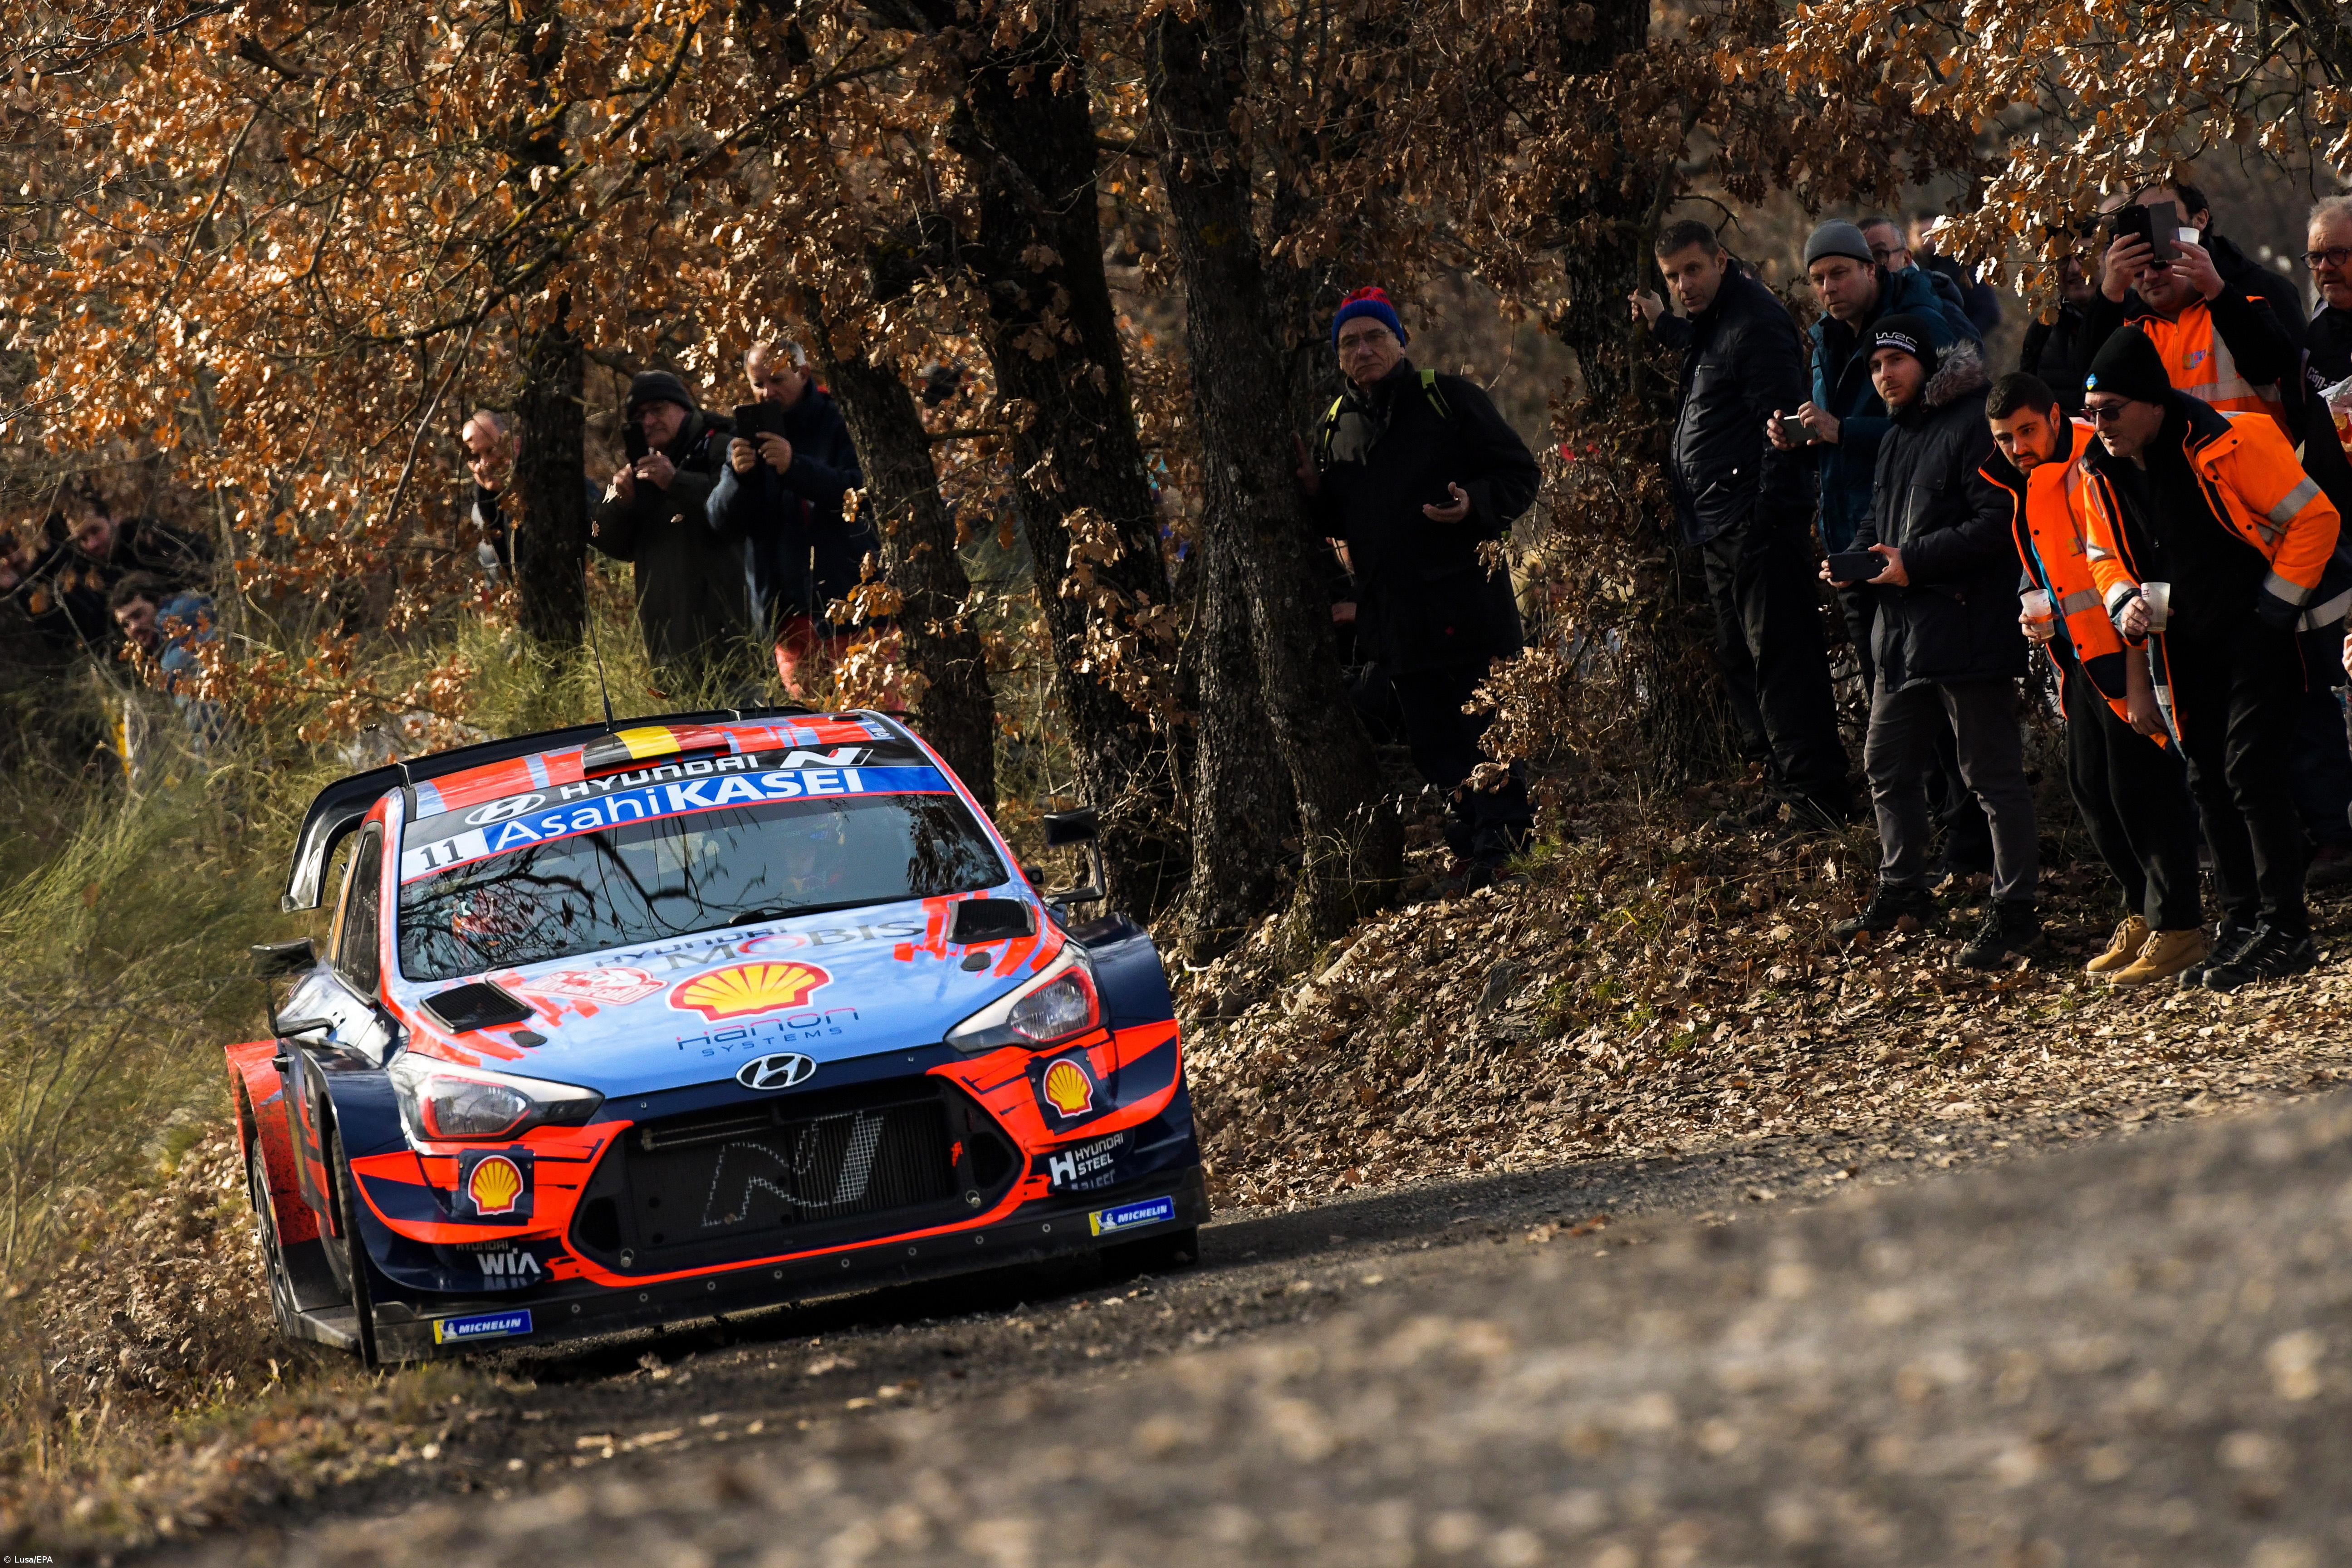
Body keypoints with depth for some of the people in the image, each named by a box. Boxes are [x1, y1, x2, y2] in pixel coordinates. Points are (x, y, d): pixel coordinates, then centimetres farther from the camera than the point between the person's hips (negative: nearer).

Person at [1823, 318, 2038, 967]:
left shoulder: (1975, 426, -13)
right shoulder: (1897, 438, 18)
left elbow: (1998, 524, -20)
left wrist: (1913, 562, -20)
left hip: (1967, 627, -10)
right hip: (1905, 630, 10)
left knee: (1993, 774, -5)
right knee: (1886, 764, 17)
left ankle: (2014, 910, -1)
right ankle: (1902, 890, 30)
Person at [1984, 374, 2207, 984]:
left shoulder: (2093, 470, -18)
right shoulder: (2026, 484, 12)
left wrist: (2139, 682, -23)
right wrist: (2040, 615, 11)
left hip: (2129, 656, -10)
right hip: (2082, 658, 10)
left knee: (2140, 789, -7)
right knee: (2089, 789, 12)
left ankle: (2177, 927, 0)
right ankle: (2143, 913, 24)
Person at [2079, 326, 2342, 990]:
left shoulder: (2230, 444, -21)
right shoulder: (2105, 471, 0)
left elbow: (2314, 518, -16)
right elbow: (2104, 554, 16)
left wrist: (2275, 606, -15)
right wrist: (2125, 605, -6)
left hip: (2257, 633, -7)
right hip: (2190, 646, 7)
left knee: (2251, 771, -13)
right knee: (2208, 779, 8)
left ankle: (2285, 933, -7)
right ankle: (2242, 926, 17)